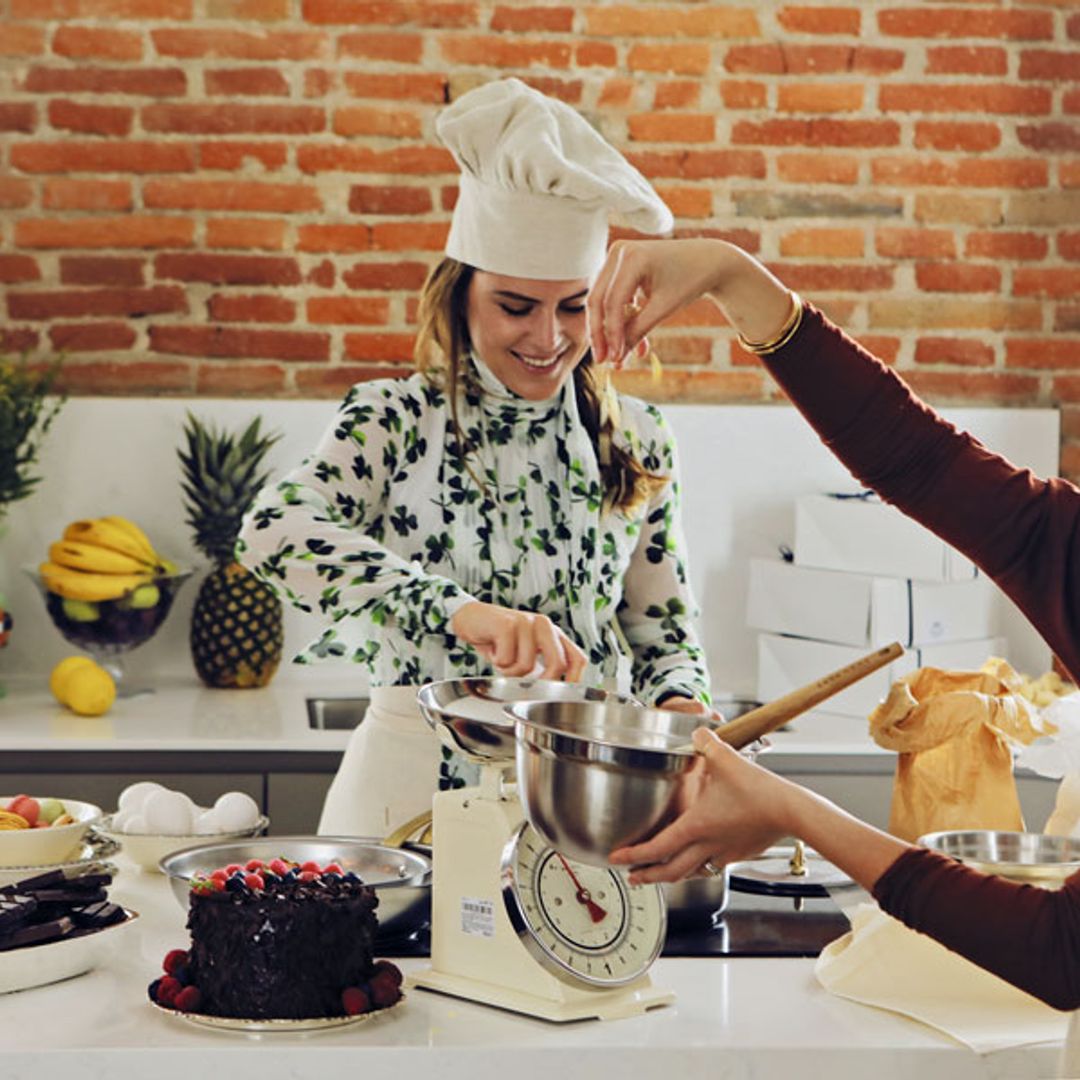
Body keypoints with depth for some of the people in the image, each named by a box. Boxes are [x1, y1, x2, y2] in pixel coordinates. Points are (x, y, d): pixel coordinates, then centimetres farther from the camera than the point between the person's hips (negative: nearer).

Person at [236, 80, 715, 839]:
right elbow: (276, 533, -19)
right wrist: (458, 610, -31)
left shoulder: (637, 443, 10)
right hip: (417, 788, -2)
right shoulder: (392, 420, 0)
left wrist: (680, 706, -7)